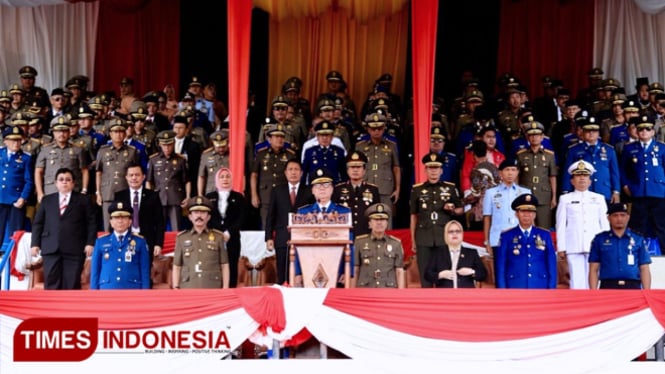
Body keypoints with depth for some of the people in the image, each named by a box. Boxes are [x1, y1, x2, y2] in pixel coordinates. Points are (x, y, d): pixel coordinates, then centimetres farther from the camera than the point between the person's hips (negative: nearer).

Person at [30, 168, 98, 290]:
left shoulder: (83, 200, 11)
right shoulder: (46, 200, 19)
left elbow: (92, 223, 5)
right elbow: (38, 223, 15)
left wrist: (90, 243, -6)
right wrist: (35, 243, 4)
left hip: (74, 249, -2)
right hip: (51, 248, 2)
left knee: (72, 285, -4)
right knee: (51, 284, -2)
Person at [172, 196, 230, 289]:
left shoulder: (218, 237, 9)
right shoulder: (181, 238, 11)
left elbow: (224, 266, 9)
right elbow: (176, 267, 12)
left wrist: (225, 289, 1)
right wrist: (176, 289, 2)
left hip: (213, 289, 0)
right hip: (188, 289, 0)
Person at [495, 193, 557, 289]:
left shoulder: (545, 235, 10)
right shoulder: (507, 236, 5)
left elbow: (552, 265, 10)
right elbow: (501, 267, 4)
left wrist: (551, 288, 3)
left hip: (540, 288, 2)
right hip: (515, 287, -1)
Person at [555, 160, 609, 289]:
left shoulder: (599, 198, 14)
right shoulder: (565, 199, 10)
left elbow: (604, 224, 13)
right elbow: (561, 225, 6)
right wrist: (561, 248, 0)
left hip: (595, 247, 1)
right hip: (574, 248, -1)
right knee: (577, 282, -5)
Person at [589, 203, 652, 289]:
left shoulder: (638, 239, 12)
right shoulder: (599, 239, 10)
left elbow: (644, 269, 11)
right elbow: (593, 269, 7)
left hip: (633, 287, 1)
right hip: (608, 286, -1)